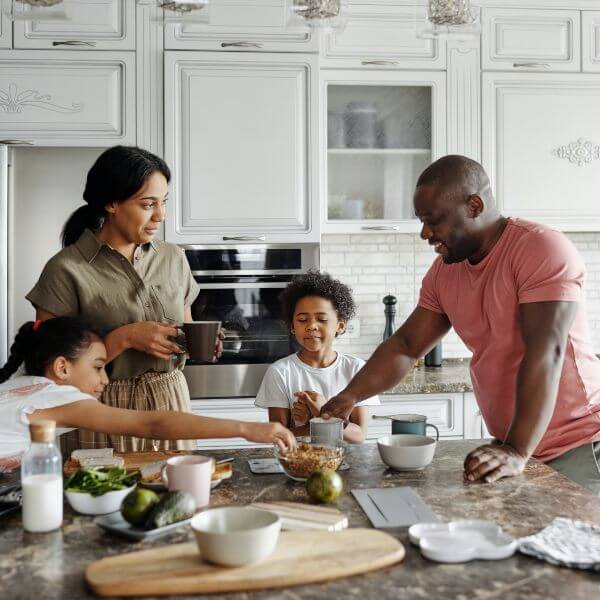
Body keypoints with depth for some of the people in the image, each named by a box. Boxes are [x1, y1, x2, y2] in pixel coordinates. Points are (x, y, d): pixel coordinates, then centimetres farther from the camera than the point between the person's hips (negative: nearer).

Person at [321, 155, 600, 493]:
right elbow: (406, 346, 9)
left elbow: (545, 354, -25)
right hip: (516, 444, 6)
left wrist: (517, 452, -31)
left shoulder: (543, 249, -16)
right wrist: (349, 397, -4)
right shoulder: (444, 272, 5)